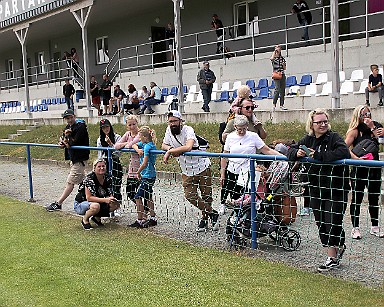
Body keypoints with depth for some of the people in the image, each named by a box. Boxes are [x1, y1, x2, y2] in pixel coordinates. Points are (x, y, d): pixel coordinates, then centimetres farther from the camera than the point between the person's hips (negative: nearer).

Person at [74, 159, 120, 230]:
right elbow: (89, 197, -28)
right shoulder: (89, 178, -23)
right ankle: (85, 220, -7)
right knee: (95, 206, -39)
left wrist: (112, 199, -25)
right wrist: (105, 200, -37)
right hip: (80, 204, -7)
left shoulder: (108, 178, -4)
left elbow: (109, 195, 0)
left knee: (115, 205, -13)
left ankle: (97, 217, 9)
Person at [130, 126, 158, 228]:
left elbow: (144, 164, -25)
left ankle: (140, 220, 2)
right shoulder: (144, 144, 8)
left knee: (138, 197, -4)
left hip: (147, 176, -10)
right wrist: (138, 150, -2)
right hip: (150, 175, 10)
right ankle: (152, 218, 25)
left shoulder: (147, 146, -19)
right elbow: (134, 145, 20)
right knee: (148, 197, 17)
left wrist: (138, 173, -9)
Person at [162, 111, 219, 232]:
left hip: (202, 167, -5)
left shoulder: (188, 130, -21)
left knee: (206, 196, 3)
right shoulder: (169, 130, -1)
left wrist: (170, 151, -30)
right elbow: (164, 146, 11)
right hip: (187, 171, 6)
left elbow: (188, 147, -38)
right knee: (189, 195, -3)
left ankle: (205, 218, 26)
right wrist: (171, 149, -12)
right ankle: (212, 213, 15)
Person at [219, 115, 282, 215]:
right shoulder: (230, 137, 3)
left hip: (247, 172, -1)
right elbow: (225, 156, 7)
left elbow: (267, 150, -4)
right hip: (232, 171, 2)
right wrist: (222, 174, 7)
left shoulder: (253, 136, -3)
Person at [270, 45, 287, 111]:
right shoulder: (274, 57, 3)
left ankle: (281, 105, 8)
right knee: (277, 89, -16)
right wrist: (274, 51, -12)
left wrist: (283, 64, -5)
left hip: (282, 75, 5)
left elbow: (285, 68, 17)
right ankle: (274, 104, -12)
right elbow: (271, 58, -24)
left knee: (282, 90, 3)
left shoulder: (282, 58, 16)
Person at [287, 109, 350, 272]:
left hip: (336, 189, -5)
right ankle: (338, 247, 32)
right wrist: (297, 153, -12)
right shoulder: (307, 140, 7)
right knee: (320, 222, 11)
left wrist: (319, 155, -25)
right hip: (316, 189, 6)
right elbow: (290, 151, 12)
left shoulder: (334, 137, -9)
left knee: (333, 222, -4)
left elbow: (344, 152, -26)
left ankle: (332, 258, 12)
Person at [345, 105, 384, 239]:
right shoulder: (355, 130, -6)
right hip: (359, 169, -4)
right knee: (357, 199, 2)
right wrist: (356, 158, -26)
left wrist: (372, 127, -12)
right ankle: (355, 228, 12)